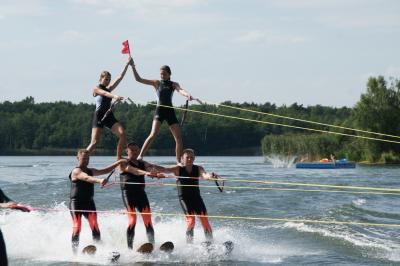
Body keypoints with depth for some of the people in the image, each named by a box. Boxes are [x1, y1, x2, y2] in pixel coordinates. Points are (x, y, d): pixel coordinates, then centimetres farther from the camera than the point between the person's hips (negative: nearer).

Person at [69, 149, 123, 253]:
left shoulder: (90, 171, 17)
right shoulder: (76, 171, -8)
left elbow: (105, 170, 25)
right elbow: (87, 178, -28)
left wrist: (118, 162, 18)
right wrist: (99, 180, -45)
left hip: (89, 202, 6)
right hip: (76, 202, -6)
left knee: (94, 226, -12)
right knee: (77, 227, -14)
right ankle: (75, 251, -13)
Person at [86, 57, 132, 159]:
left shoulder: (109, 89, 16)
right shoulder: (96, 88, -1)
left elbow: (120, 77, 12)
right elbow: (104, 93, -23)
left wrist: (127, 64, 7)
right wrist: (114, 96, -43)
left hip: (109, 116, 6)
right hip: (99, 116, -6)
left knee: (122, 134, -14)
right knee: (94, 142, -13)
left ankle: (119, 159, -8)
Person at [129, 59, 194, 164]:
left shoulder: (174, 84, 9)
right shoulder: (156, 83, 7)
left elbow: (180, 90, -13)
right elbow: (138, 79, 4)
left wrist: (187, 95, -35)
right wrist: (133, 67, -5)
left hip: (170, 111, 2)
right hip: (159, 110, -2)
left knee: (178, 137, -2)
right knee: (153, 134, -21)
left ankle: (179, 161, 9)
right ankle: (140, 156, -19)